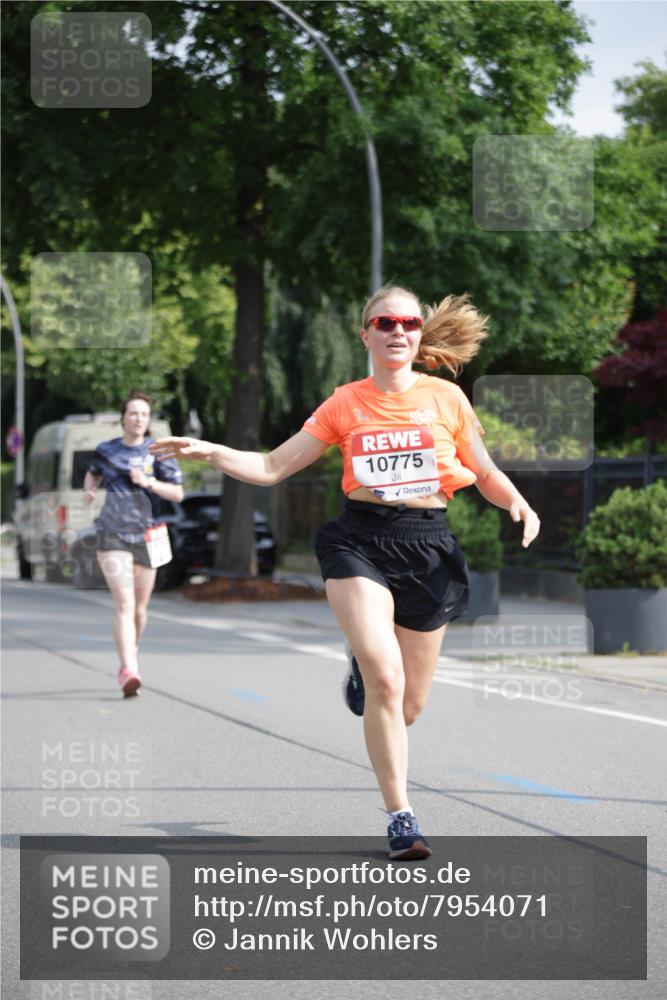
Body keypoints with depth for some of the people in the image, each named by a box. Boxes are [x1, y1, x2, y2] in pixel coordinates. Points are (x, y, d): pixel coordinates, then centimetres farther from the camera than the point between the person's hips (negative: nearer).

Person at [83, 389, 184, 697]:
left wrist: (149, 482, -18)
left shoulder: (158, 451, -1)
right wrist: (89, 489, 6)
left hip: (146, 536, 1)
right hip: (112, 535, -1)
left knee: (139, 608, 10)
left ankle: (130, 656, 36)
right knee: (124, 605, -15)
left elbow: (178, 493, -3)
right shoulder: (106, 450, 5)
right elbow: (94, 472, 27)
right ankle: (128, 671, -24)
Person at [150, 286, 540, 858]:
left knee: (408, 705, 6)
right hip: (359, 542, -1)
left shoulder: (446, 397, 5)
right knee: (386, 680, -21)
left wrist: (520, 506, -9)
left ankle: (363, 669, 44)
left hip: (428, 544, 1)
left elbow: (486, 474, 12)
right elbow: (272, 468, 7)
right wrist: (207, 452, -6)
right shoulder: (346, 403, 6)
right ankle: (401, 816, -10)